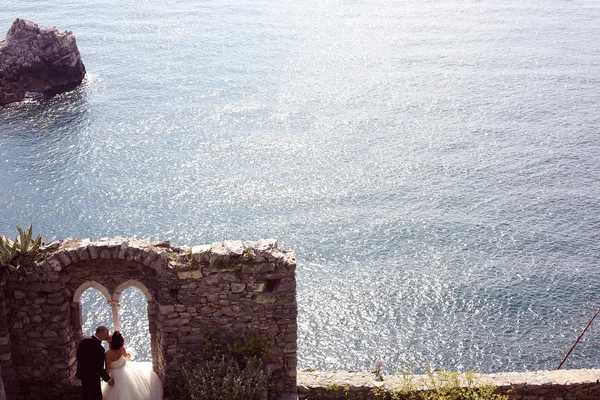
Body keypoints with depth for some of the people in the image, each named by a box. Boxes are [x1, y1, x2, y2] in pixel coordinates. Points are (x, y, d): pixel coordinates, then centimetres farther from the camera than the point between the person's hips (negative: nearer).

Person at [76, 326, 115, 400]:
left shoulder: (84, 341, -8)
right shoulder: (99, 348, -31)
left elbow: (78, 355, 5)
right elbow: (99, 368, -25)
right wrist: (108, 379, -11)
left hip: (82, 373, 8)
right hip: (92, 377, -8)